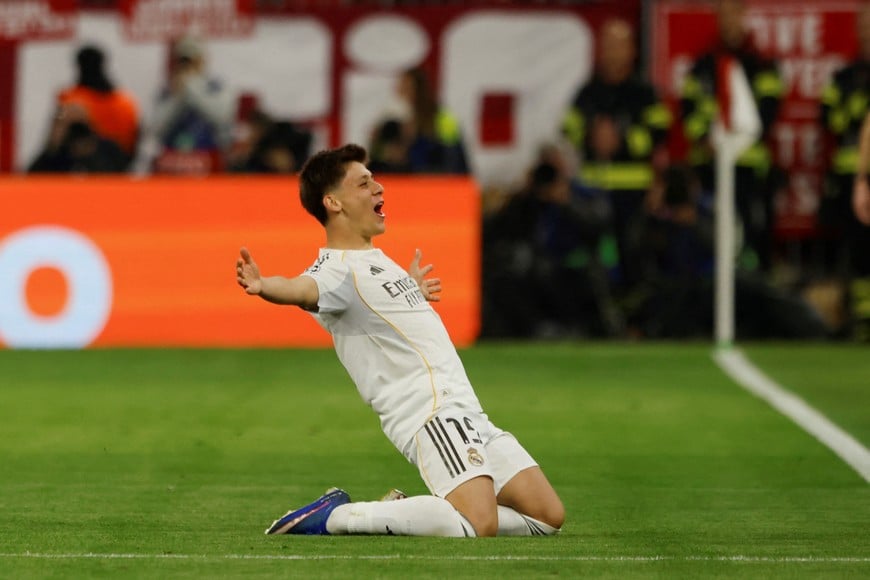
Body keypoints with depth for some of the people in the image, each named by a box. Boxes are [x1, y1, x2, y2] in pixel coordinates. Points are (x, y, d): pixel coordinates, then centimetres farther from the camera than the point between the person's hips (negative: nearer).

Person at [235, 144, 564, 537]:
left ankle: (408, 515, 11)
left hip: (466, 414, 9)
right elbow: (303, 289, -33)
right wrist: (264, 287, -55)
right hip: (430, 413, -9)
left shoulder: (377, 261, 20)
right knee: (479, 524, -28)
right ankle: (334, 517, -14)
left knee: (548, 516, 4)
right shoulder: (338, 268, -10)